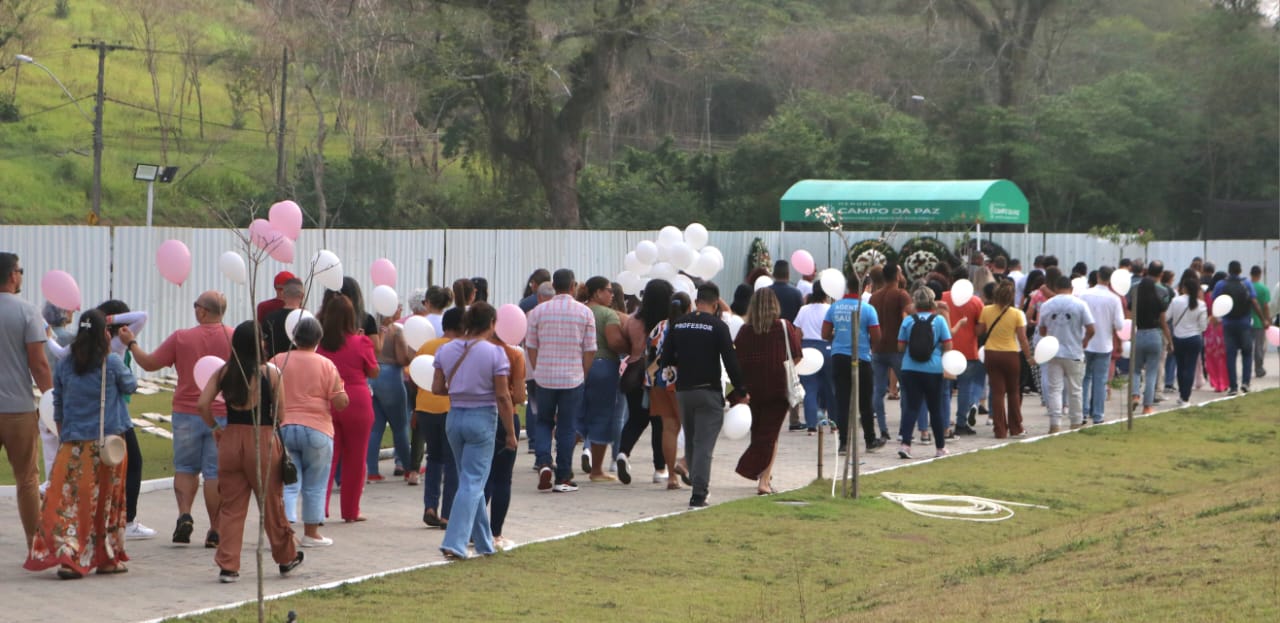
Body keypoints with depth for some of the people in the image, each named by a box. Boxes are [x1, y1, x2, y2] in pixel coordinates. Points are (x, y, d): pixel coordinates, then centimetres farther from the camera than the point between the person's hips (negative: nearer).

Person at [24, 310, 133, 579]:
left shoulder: (65, 365, 3)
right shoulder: (111, 363, -8)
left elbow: (58, 409, 10)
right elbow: (130, 386, 11)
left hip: (73, 445, 2)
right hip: (107, 442, -2)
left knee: (68, 499, 1)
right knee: (106, 501, 8)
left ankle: (66, 554, -14)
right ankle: (107, 558, 16)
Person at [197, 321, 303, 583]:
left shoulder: (224, 372, 1)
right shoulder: (270, 374, -8)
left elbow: (203, 403, -3)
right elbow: (279, 412, -5)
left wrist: (214, 428, 10)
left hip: (230, 440, 3)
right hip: (263, 441, -3)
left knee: (231, 506, 8)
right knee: (271, 503, 12)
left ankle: (227, 565, 4)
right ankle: (287, 558, 29)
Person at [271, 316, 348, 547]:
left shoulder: (277, 361, 1)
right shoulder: (326, 365, -4)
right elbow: (341, 402, -7)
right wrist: (340, 388, 12)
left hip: (283, 429, 1)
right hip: (317, 430, -1)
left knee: (287, 484, 2)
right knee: (314, 486, 10)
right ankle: (311, 533, 17)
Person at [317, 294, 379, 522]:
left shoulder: (319, 343, -2)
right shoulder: (360, 343, -9)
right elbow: (374, 372, 1)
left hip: (326, 404, 2)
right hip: (356, 403, -2)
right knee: (355, 460, 9)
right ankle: (350, 511, 14)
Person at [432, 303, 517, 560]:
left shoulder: (446, 350, 1)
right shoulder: (495, 353, -12)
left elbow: (436, 388, 3)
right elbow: (503, 397, -11)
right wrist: (511, 433, -5)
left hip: (454, 418, 5)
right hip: (483, 419, -5)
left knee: (470, 479, 17)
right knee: (473, 482, -3)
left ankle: (484, 542, 26)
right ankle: (454, 543, -14)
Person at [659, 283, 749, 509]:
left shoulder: (678, 324, 4)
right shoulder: (718, 326, -8)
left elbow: (665, 359, 6)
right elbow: (731, 361, -10)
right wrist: (741, 391, 0)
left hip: (683, 391, 4)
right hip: (709, 391, -4)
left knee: (690, 442, 17)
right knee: (704, 444, -5)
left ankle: (698, 485, 23)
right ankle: (699, 494, -12)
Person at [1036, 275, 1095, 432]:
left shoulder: (1046, 305, 2)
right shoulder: (1080, 304, -5)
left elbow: (1042, 331, 10)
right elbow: (1090, 330, -8)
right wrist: (1083, 342, 10)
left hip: (1053, 353, 1)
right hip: (1074, 353, -1)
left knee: (1054, 388, 2)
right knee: (1075, 389, 9)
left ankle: (1055, 423, -6)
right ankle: (1076, 423, 18)